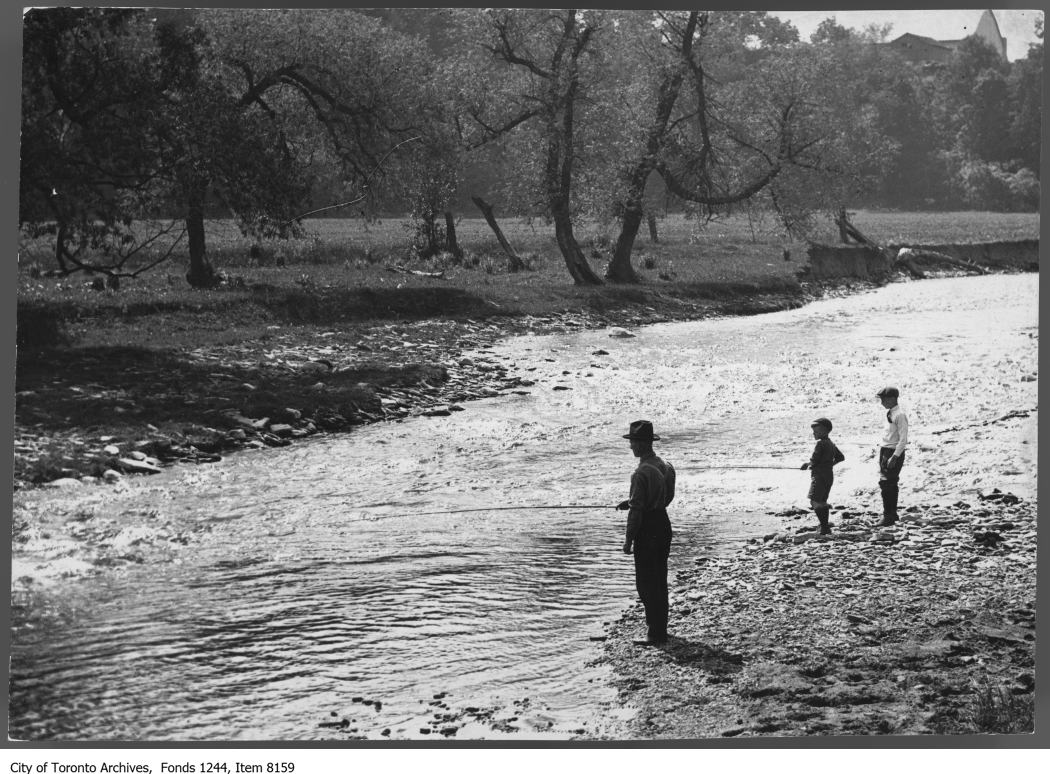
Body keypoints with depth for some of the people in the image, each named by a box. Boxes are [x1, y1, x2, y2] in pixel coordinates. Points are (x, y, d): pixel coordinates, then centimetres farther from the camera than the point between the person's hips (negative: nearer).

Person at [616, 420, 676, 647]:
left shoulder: (641, 473, -21)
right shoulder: (664, 466, 7)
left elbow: (637, 510, -20)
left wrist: (628, 540, -13)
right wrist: (630, 502, 16)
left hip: (647, 529, -9)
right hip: (663, 523, 9)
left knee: (646, 583, -2)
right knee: (659, 581, 17)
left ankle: (656, 634, -1)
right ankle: (659, 628, 26)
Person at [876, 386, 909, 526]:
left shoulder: (899, 415, -17)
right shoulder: (889, 413, 11)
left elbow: (903, 440, -20)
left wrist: (894, 457, -22)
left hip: (894, 452, -9)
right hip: (885, 450, 9)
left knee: (887, 484, -8)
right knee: (890, 485, 17)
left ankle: (889, 517, -3)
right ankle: (892, 514, 27)